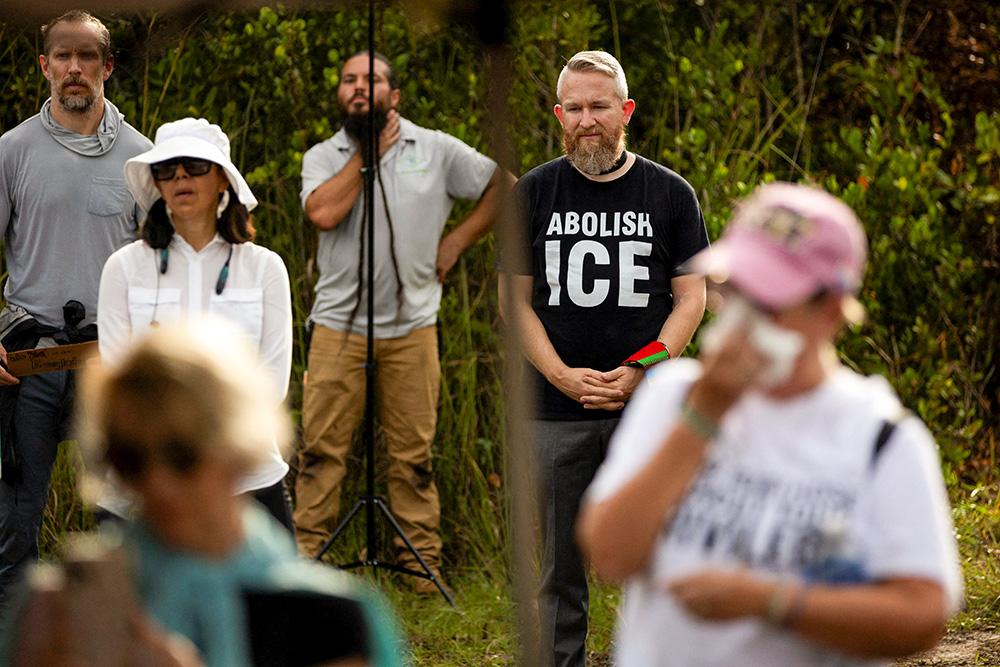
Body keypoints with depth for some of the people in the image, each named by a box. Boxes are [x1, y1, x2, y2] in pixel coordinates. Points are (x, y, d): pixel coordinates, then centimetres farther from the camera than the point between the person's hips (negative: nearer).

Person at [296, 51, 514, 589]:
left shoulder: (436, 150, 7)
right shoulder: (322, 157, 6)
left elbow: (502, 186, 13)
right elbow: (324, 213, -13)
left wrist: (457, 242, 5)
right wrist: (367, 154, -7)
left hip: (412, 326, 0)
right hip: (338, 323, 0)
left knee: (414, 452, 3)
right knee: (321, 446, -2)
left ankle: (422, 559, 9)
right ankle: (305, 554, 5)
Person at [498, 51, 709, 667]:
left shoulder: (670, 194, 5)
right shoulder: (533, 193, 6)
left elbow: (691, 298, 5)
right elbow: (514, 301, 6)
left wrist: (641, 372, -10)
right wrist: (561, 375, -9)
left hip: (648, 409, -1)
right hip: (556, 413, 1)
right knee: (561, 565, 4)